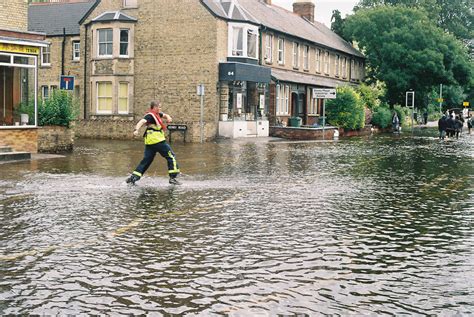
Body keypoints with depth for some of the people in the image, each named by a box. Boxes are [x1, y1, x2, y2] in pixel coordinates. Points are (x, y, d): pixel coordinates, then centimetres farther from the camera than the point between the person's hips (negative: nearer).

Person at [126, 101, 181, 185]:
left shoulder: (157, 114, 17)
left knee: (146, 160, 9)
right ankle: (173, 177, -2)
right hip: (157, 141, -10)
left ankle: (133, 177, 4)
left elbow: (165, 115, 30)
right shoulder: (150, 116, -11)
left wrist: (168, 117, 6)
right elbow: (142, 121, -26)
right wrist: (136, 130, -44)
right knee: (171, 156, -1)